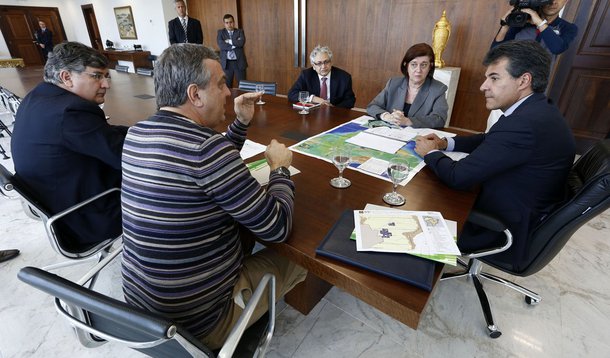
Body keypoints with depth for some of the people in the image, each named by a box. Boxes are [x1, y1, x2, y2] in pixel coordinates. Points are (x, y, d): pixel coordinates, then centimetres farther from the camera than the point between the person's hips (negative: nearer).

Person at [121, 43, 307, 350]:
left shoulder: (135, 135, -2)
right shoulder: (206, 147, -29)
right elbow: (277, 228, -23)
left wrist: (242, 122, 7)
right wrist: (280, 167, -8)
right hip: (195, 321, -7)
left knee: (240, 224, 22)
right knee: (294, 256, 12)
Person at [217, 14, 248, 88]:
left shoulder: (240, 31, 9)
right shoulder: (220, 32, 8)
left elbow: (242, 42, -11)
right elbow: (221, 45, -9)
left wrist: (229, 41, -8)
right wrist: (235, 44, -10)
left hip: (239, 62, 0)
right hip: (226, 63, 0)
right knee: (227, 85, 3)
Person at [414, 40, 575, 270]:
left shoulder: (524, 124, -32)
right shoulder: (538, 110, 0)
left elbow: (458, 176, -29)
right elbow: (490, 140, 14)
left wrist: (431, 153, -9)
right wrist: (446, 143, 0)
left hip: (505, 232, -8)